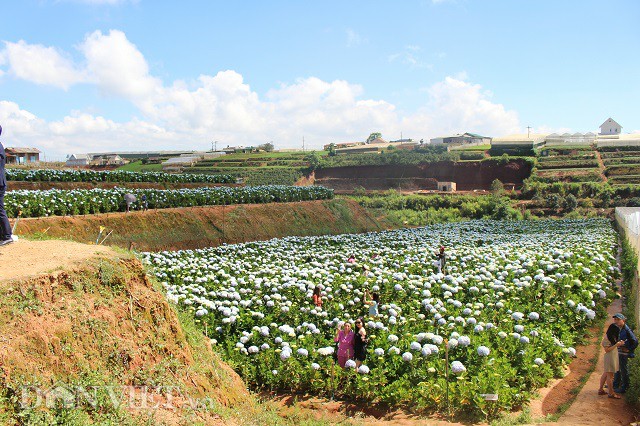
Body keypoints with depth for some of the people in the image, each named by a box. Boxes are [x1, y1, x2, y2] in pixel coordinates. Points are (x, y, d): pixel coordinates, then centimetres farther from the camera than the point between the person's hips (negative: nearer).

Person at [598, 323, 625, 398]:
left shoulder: (612, 337, 10)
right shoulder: (607, 338, -18)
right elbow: (607, 350, -19)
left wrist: (619, 343, 1)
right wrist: (616, 345, -18)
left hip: (613, 357, 10)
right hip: (610, 357, -10)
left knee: (606, 374, 15)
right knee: (610, 375, -2)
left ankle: (600, 390, 23)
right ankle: (611, 393, 5)